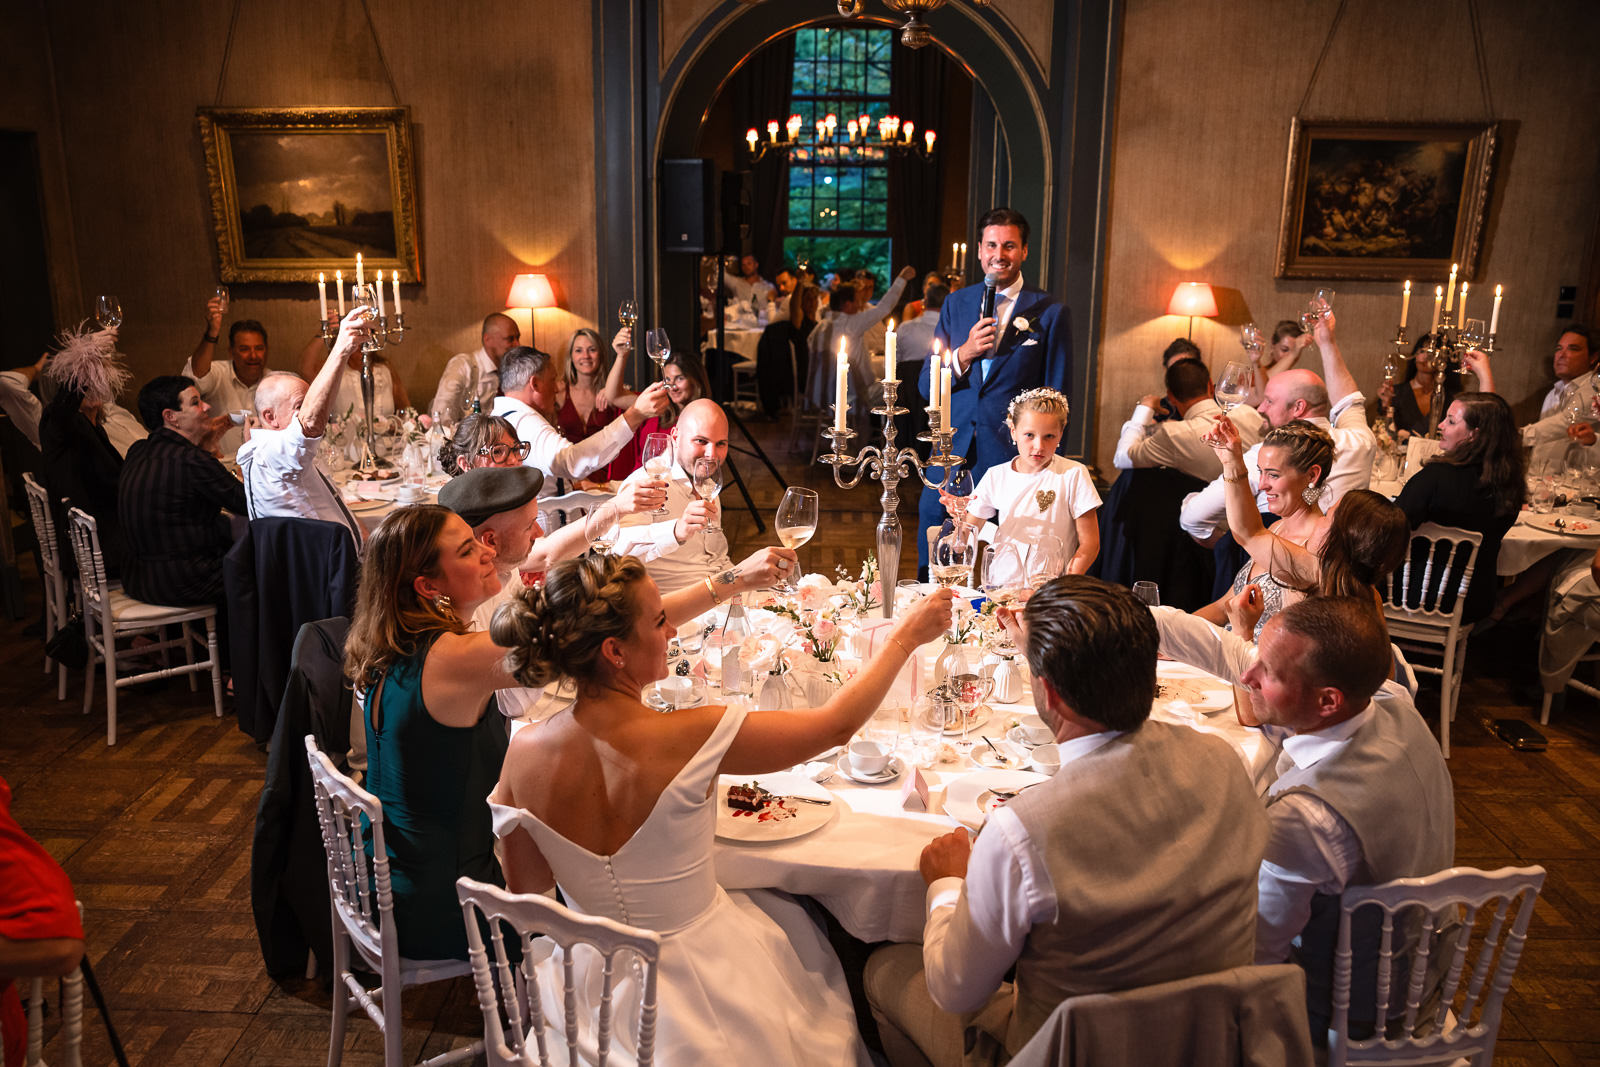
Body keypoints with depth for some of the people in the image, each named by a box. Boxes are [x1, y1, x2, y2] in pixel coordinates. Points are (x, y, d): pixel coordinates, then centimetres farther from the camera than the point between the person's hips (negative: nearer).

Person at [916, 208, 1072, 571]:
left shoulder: (1050, 313, 0)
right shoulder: (956, 304, 11)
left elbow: (1056, 400, 2)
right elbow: (926, 387, 8)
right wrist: (963, 354, -10)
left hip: (1014, 459, -3)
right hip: (952, 454, 3)